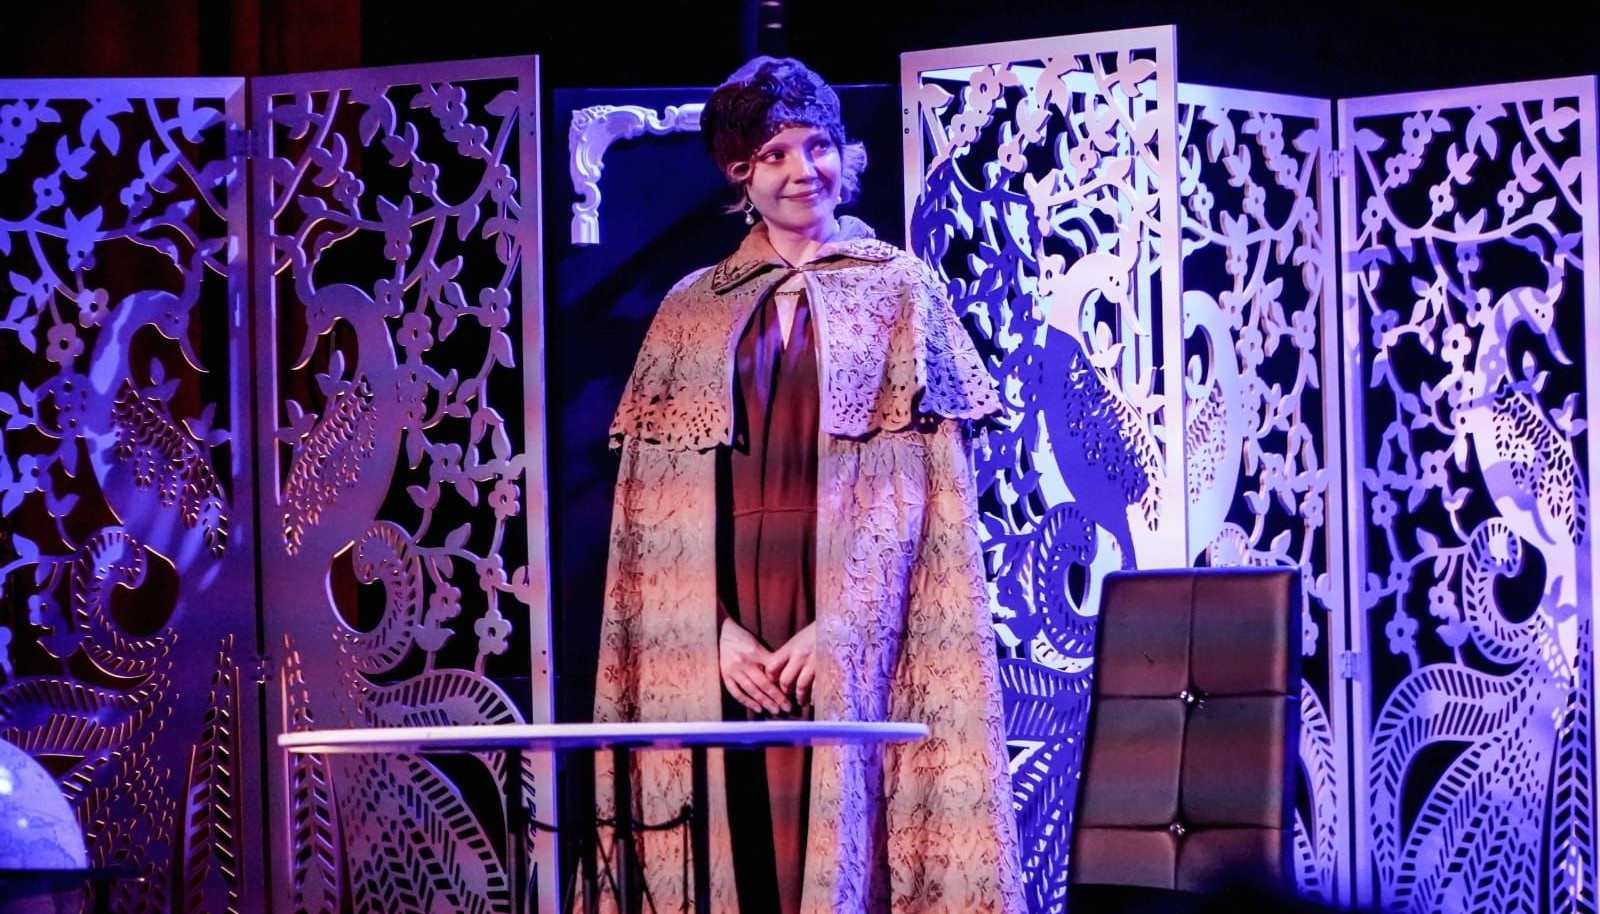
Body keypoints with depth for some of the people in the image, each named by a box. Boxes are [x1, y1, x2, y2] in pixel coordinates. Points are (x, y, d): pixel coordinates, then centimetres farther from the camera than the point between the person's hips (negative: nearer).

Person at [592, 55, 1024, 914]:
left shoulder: (902, 292, 5)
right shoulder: (693, 310, 11)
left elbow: (916, 487, -3)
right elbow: (661, 497, 6)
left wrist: (841, 626, -13)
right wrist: (716, 629, -7)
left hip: (854, 626, -2)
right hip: (727, 634, 2)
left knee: (843, 837, -6)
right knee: (741, 843, -2)